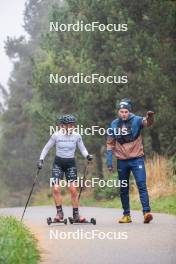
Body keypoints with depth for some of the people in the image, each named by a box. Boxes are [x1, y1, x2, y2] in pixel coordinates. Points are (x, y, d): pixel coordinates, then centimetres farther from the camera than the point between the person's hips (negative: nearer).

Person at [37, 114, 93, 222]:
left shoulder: (77, 136, -3)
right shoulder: (56, 135, -5)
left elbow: (82, 149, 4)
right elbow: (46, 148, 5)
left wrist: (87, 155, -16)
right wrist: (41, 160, -3)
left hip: (71, 164, 0)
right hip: (58, 164, 0)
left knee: (73, 190, -5)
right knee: (56, 189, -13)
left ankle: (76, 214, 4)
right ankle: (59, 212, -3)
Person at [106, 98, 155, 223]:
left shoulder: (136, 120, -6)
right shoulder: (114, 125, 3)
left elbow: (147, 122, -28)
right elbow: (110, 143, 9)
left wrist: (150, 117, -51)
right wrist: (109, 161, 5)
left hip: (137, 159, -3)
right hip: (122, 161, 4)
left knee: (142, 185, -13)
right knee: (123, 189, 9)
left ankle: (147, 212, -18)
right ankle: (126, 215, 18)